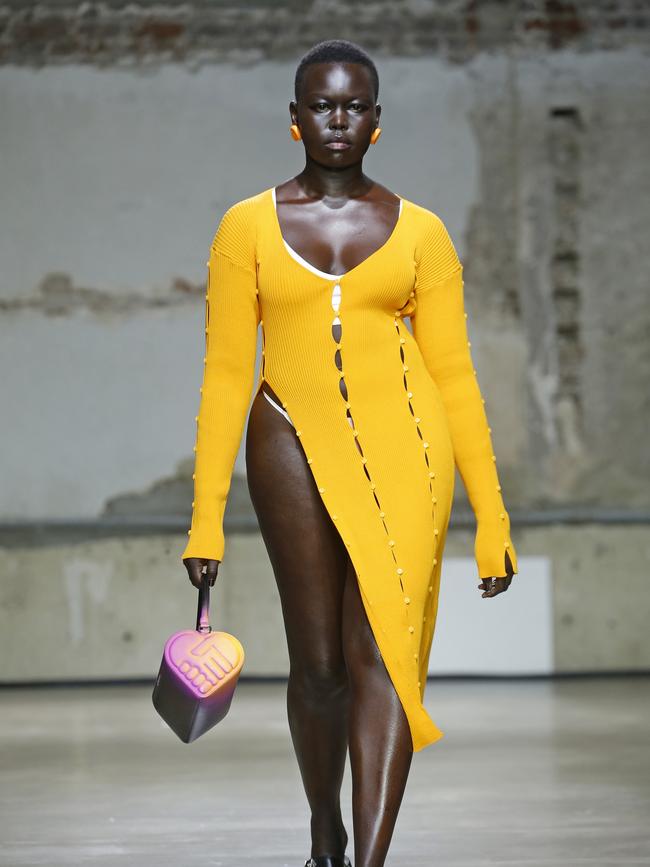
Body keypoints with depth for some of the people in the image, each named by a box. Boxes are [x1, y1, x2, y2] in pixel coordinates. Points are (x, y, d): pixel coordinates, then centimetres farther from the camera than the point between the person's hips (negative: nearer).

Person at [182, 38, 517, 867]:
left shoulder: (418, 232, 7)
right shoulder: (248, 227, 6)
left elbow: (454, 377, 9)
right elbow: (225, 373, 5)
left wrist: (492, 517, 6)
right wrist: (205, 516, 0)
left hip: (401, 444, 0)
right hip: (294, 443, 0)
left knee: (383, 651, -12)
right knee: (318, 664, 4)